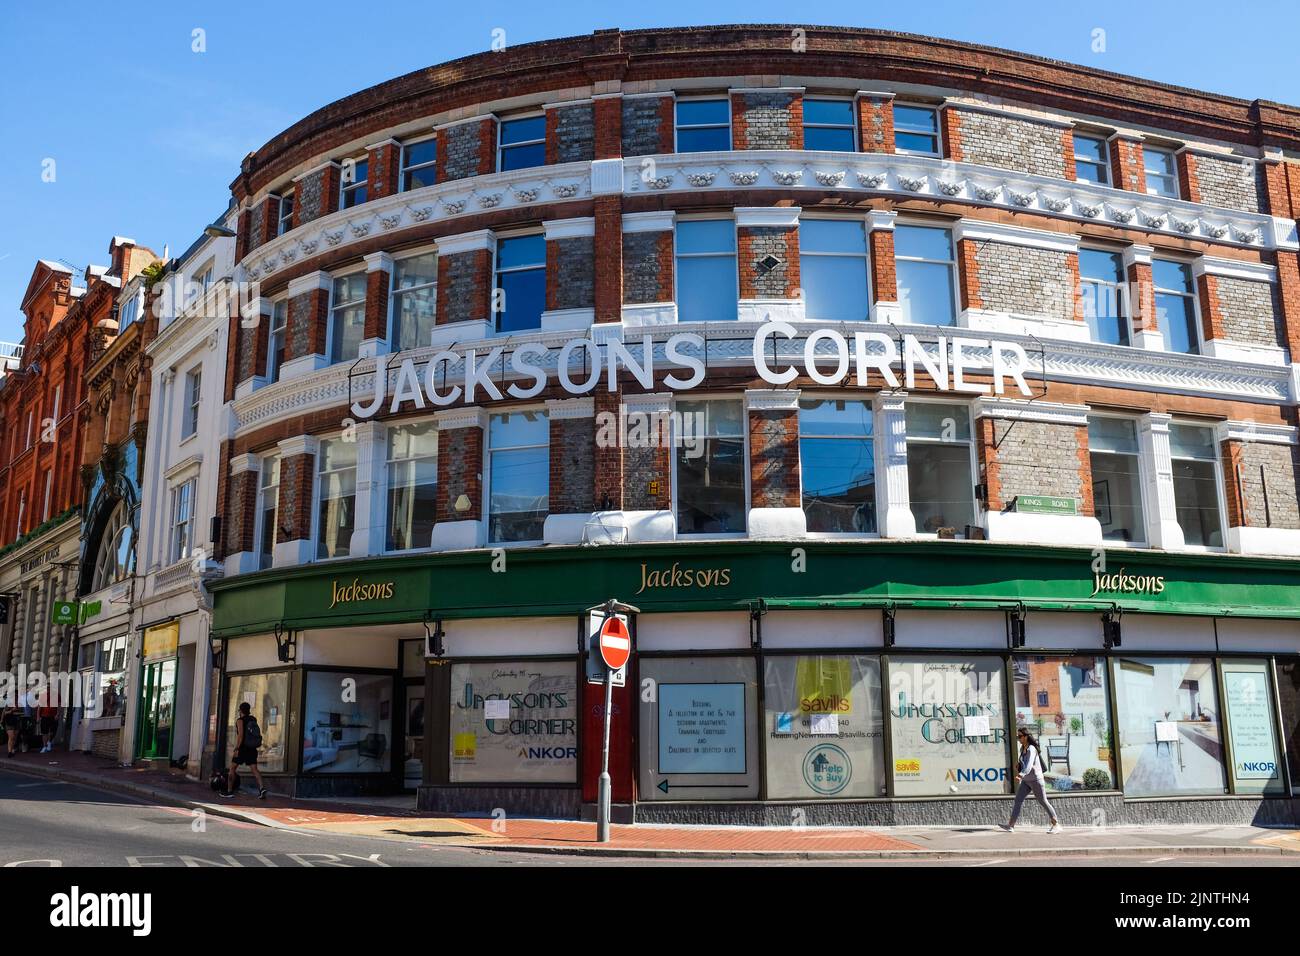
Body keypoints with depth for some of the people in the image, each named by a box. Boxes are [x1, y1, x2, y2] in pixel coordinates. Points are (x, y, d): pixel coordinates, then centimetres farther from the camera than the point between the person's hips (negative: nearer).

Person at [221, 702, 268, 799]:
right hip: (252, 749, 6)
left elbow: (240, 735, -17)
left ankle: (230, 791, 14)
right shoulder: (253, 719, 12)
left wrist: (237, 748, -18)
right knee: (254, 769, -3)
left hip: (243, 748, -5)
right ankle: (262, 787, -23)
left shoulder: (240, 720, -8)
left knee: (232, 768, 10)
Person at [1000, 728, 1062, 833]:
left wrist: (1021, 775, -48)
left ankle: (1056, 825, 14)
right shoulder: (1022, 748, 6)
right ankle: (1011, 825, -1)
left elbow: (1029, 765, -36)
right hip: (1026, 780, 8)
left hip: (1036, 779, -8)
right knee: (1018, 800, 1)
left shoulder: (1031, 749, -21)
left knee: (1043, 802, 1)